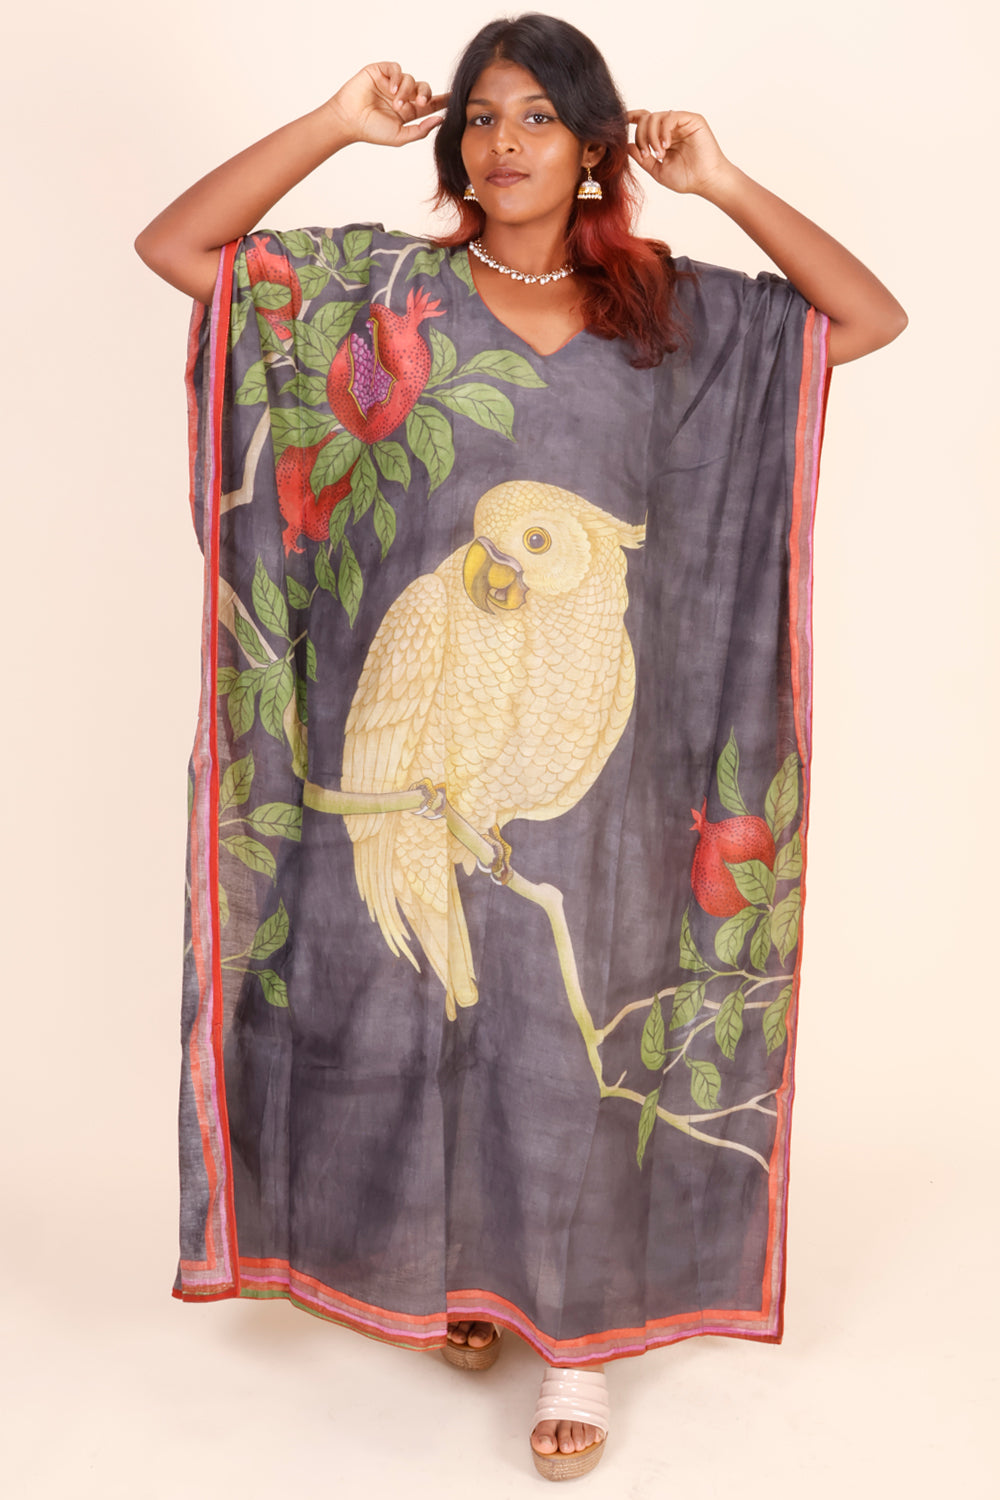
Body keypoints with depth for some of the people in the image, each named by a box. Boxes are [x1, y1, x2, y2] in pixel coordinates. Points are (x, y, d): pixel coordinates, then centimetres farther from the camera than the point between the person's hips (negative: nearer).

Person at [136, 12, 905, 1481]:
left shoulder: (671, 308, 7)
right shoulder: (384, 287, 4)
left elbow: (874, 319, 4)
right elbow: (171, 245, -1)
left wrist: (726, 187, -2)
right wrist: (336, 125, -5)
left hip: (583, 737, 0)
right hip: (421, 734, 1)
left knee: (569, 1025, 5)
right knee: (418, 1002, 11)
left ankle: (576, 1336, 21)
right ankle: (450, 1271, 35)